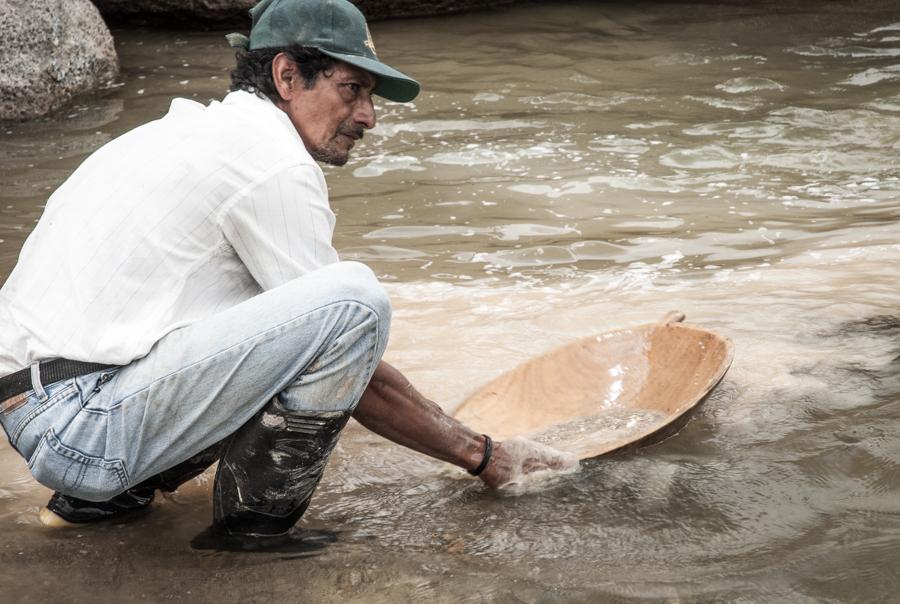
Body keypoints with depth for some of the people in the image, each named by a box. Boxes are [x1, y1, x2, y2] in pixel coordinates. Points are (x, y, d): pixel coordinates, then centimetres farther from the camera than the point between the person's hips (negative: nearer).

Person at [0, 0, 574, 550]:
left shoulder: (196, 126, 20)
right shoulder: (274, 163, -10)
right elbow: (361, 381, -7)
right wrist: (481, 454, 5)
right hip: (80, 425, -10)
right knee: (355, 298, -18)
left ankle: (115, 490, 16)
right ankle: (258, 514, -5)